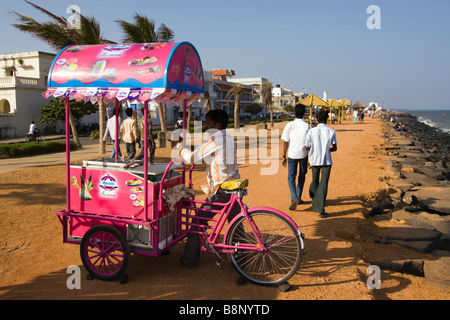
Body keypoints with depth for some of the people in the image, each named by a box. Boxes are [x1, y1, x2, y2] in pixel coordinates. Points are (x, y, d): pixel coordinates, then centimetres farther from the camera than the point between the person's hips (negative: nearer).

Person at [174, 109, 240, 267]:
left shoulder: (215, 139, -13)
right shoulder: (230, 138, 12)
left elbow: (192, 158, -12)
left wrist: (181, 147, 5)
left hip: (219, 190, -7)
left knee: (199, 222, 7)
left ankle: (190, 259, 15)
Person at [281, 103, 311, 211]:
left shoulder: (289, 125, -5)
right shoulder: (307, 127, -4)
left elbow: (285, 142, -5)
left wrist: (284, 156, 4)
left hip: (292, 155, -1)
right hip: (303, 155, 1)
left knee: (291, 177, 6)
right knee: (301, 176, 18)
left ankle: (294, 198, -14)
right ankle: (298, 198, 26)